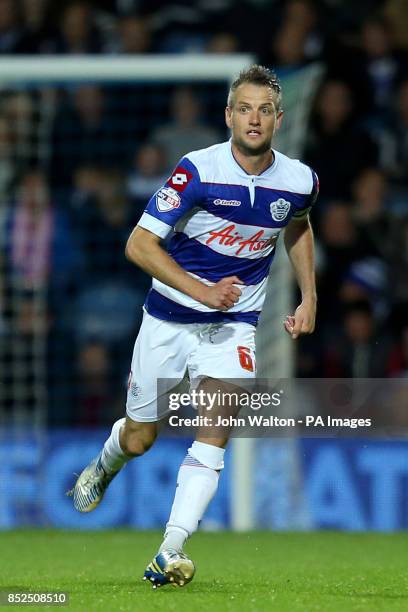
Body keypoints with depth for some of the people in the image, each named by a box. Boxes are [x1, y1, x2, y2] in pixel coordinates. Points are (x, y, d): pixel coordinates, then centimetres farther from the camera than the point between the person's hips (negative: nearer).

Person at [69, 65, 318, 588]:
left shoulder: (299, 181, -6)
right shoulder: (198, 171, -19)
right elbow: (139, 244, -19)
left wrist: (309, 298, 13)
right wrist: (201, 289, -27)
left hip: (234, 326, 1)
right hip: (170, 316, -1)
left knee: (215, 429, -20)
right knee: (139, 438, 11)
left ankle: (170, 553, -22)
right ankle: (103, 466, 48)